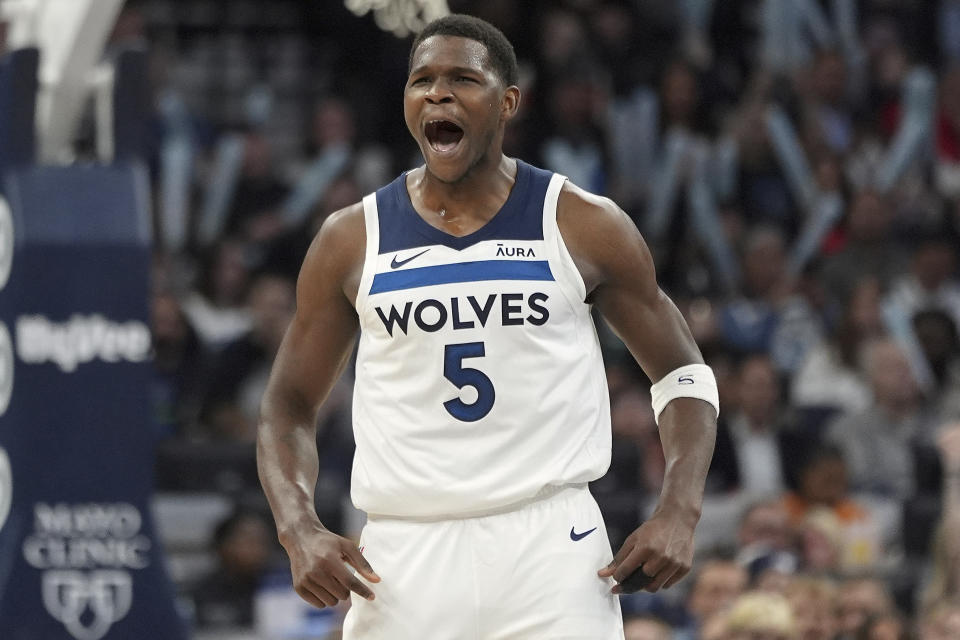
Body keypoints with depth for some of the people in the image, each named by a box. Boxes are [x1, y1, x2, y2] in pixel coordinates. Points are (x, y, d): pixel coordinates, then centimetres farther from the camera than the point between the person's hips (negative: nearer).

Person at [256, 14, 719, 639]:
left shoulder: (584, 226, 3)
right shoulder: (351, 241, 6)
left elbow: (683, 372, 10)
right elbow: (289, 406, 13)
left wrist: (679, 515, -6)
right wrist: (300, 532, -6)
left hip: (549, 546, -2)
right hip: (402, 558, 2)